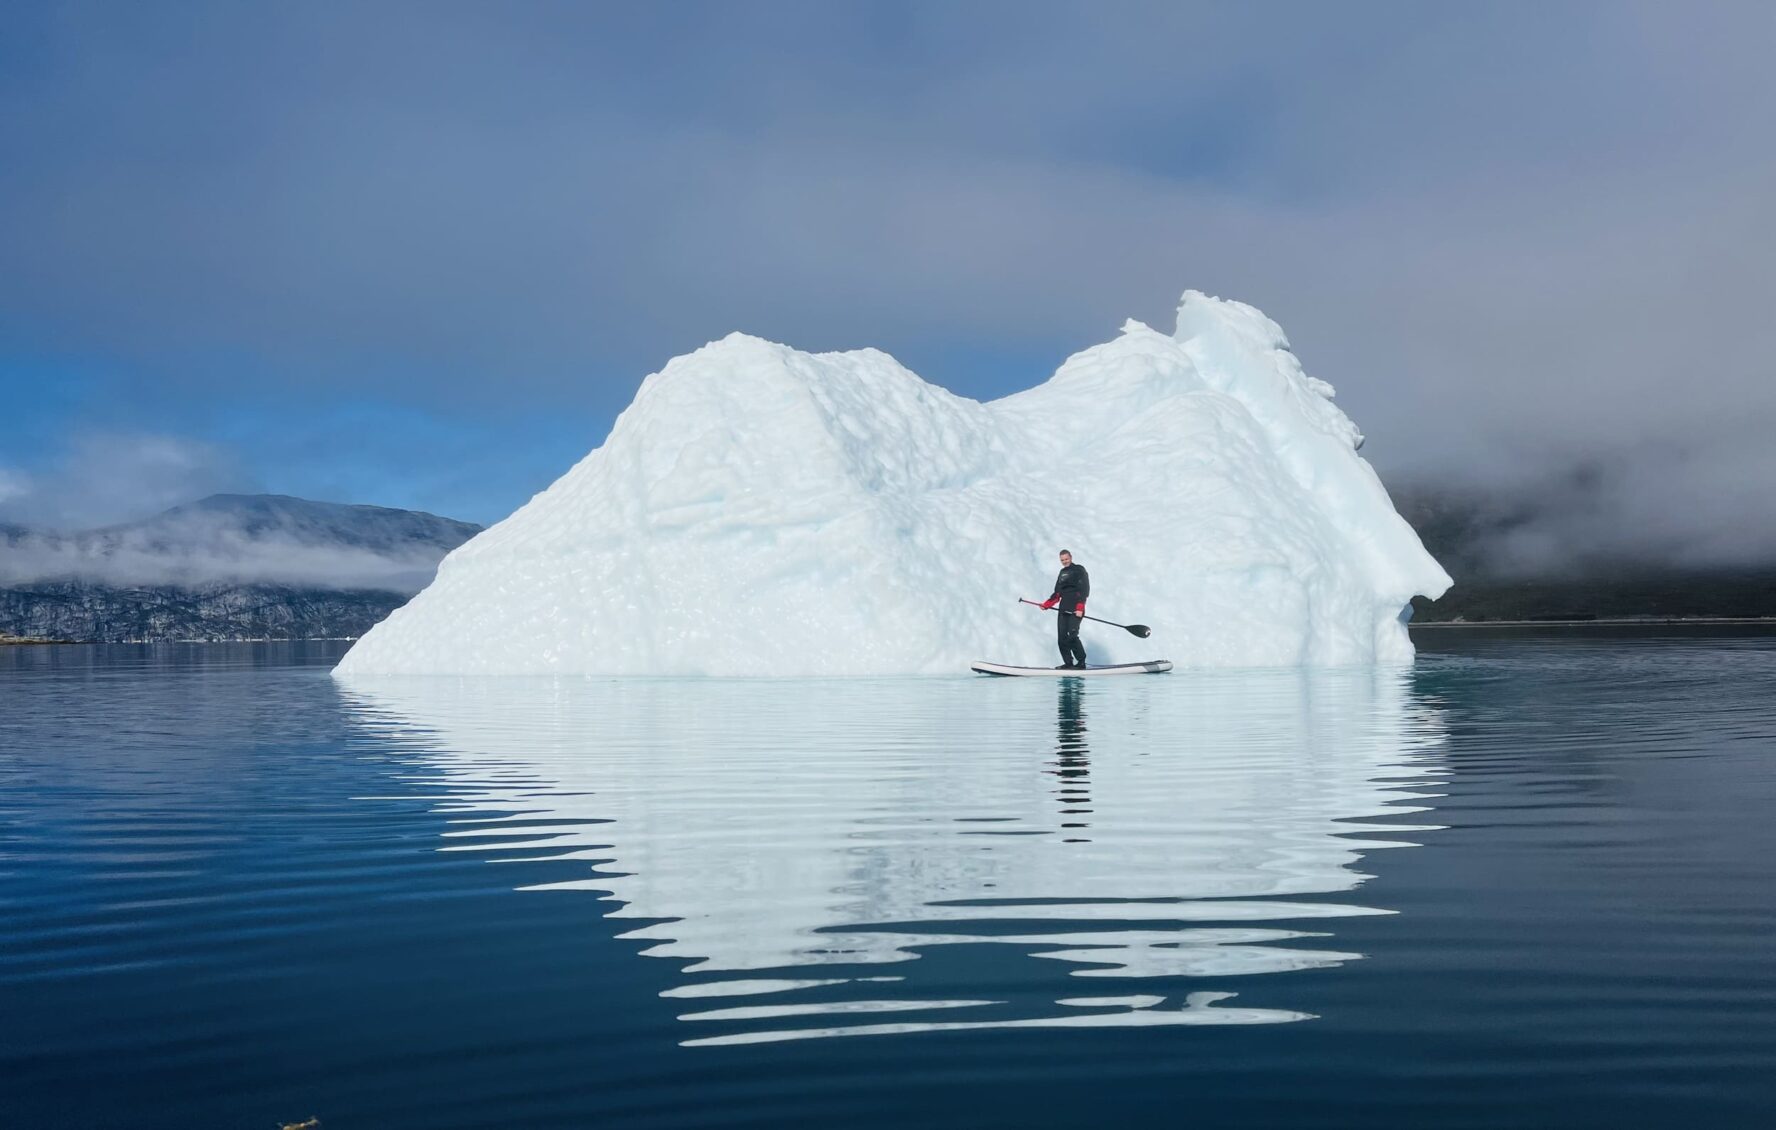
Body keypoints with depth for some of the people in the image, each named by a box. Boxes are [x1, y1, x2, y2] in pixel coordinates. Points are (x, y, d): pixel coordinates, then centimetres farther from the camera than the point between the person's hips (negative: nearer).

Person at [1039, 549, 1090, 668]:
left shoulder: (1079, 570, 1)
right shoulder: (1062, 573, 22)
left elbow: (1084, 590, -8)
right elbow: (1057, 593, 22)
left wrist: (1080, 608, -18)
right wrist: (1046, 604, 9)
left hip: (1075, 610, -7)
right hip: (1063, 609, 7)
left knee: (1072, 636, -17)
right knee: (1062, 638, 0)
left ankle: (1081, 662, -6)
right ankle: (1068, 663, 4)